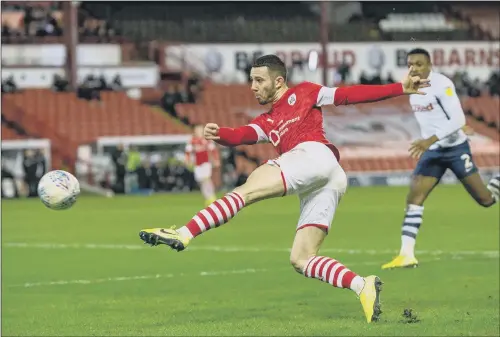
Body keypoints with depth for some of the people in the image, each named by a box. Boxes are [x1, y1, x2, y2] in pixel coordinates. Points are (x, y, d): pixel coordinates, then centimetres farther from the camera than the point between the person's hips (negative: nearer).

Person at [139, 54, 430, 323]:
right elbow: (244, 135, 12)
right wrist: (219, 134, -11)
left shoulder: (303, 93, 18)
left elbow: (349, 95, 15)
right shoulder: (267, 122, 32)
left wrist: (400, 89, 9)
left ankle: (183, 235, -33)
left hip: (314, 155, -8)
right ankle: (363, 286, -12)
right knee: (301, 259, 0)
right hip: (325, 184, 9)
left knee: (249, 189, -21)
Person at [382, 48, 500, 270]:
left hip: (456, 149, -6)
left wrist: (431, 139, -34)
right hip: (432, 151, 6)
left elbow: (458, 120, -26)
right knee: (414, 198, -11)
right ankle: (406, 255, -14)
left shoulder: (441, 85, -19)